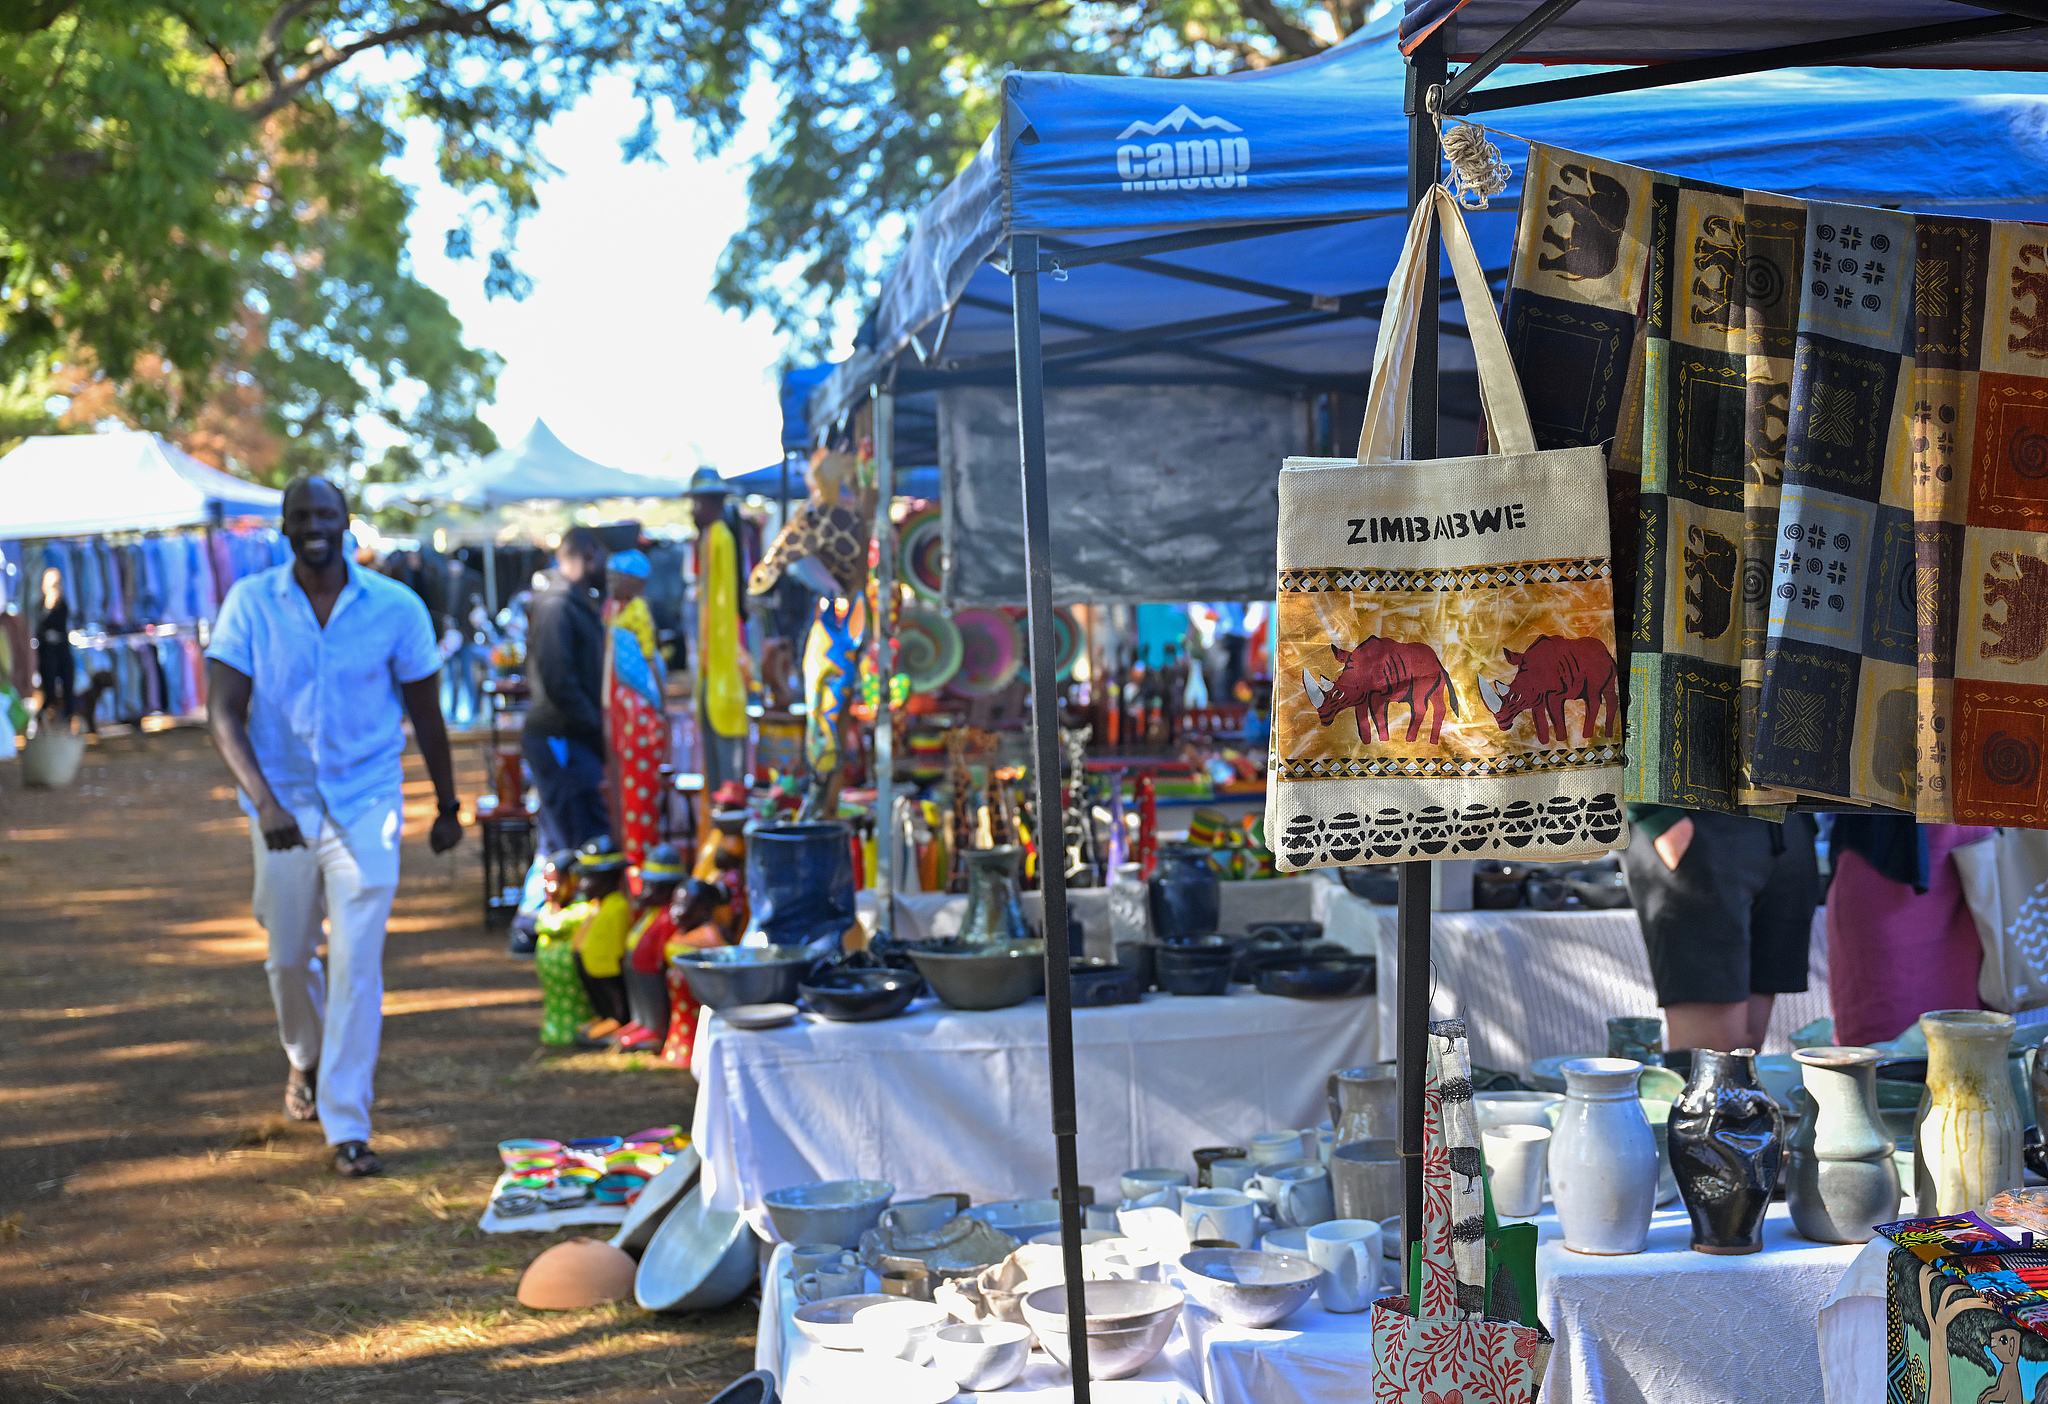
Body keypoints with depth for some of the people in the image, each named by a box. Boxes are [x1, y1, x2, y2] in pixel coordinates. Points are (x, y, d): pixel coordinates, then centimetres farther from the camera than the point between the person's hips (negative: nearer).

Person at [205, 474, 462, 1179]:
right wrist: (263, 801, -24)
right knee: (288, 957, 14)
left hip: (366, 805, -1)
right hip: (284, 807, 2)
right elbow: (224, 712, -10)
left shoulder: (396, 608, -6)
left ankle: (347, 1126, -4)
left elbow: (425, 712, 5)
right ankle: (306, 1058, 46)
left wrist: (447, 807, 12)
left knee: (357, 963, -10)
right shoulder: (250, 604, -6)